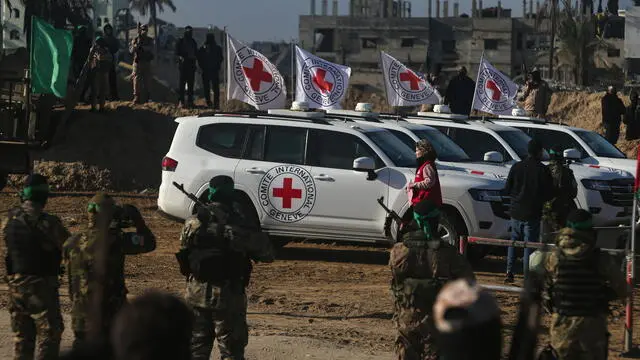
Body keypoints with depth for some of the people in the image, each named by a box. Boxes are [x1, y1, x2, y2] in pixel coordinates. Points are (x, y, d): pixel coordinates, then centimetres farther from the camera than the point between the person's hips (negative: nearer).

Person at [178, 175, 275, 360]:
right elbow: (267, 254, -3)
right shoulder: (240, 227, -13)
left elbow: (184, 248, 14)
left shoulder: (192, 224, -2)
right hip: (228, 297, -4)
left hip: (197, 295, 4)